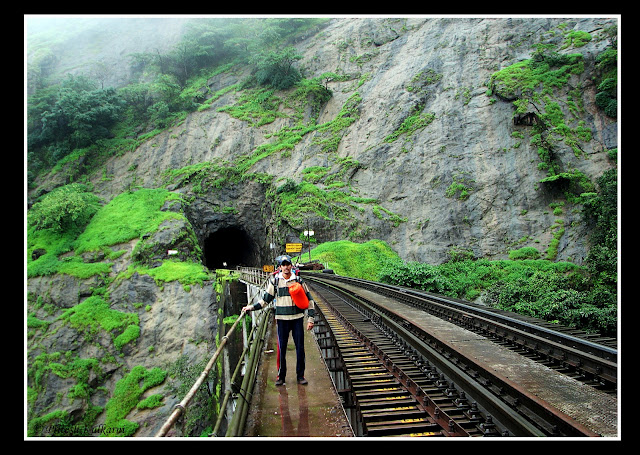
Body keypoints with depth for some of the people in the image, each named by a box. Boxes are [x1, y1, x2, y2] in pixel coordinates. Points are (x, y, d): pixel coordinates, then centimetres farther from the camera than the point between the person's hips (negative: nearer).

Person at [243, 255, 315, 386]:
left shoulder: (298, 281, 1)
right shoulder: (274, 281, 2)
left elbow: (309, 299, 6)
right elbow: (266, 299, 12)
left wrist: (310, 318, 1)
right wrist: (252, 307, 7)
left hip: (297, 318, 0)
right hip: (282, 318, 0)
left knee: (300, 347, 3)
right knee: (281, 348, 2)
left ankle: (300, 376, 17)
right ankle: (281, 376, 17)